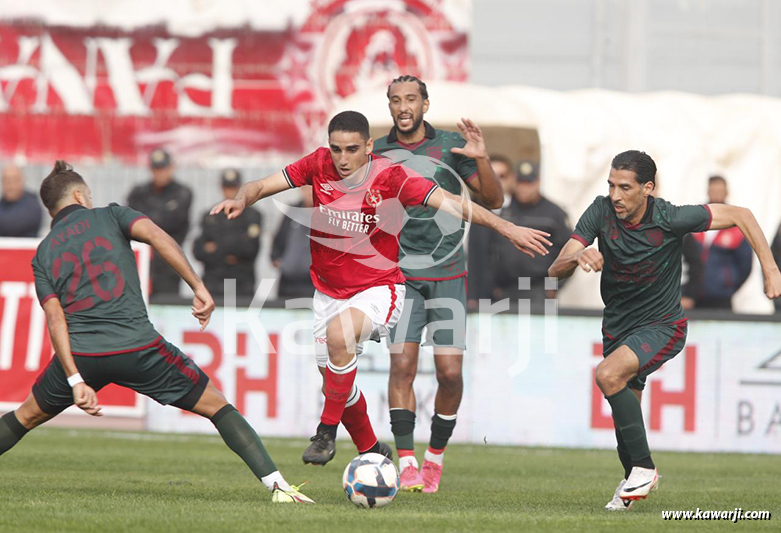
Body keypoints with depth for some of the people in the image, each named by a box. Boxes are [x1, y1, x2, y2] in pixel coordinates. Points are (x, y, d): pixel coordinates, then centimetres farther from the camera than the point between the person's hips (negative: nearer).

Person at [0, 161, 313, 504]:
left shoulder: (43, 254, 16)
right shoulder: (109, 217, 12)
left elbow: (55, 319, 4)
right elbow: (156, 236, -8)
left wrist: (75, 381, -3)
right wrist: (199, 288, -10)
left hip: (80, 355, 2)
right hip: (137, 347, -2)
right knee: (217, 407, 9)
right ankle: (277, 486, -4)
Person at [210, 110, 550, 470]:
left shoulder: (389, 177, -18)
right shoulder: (319, 166, -9)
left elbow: (451, 204, -20)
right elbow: (262, 186, -6)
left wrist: (507, 229, -28)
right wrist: (241, 200, -30)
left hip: (378, 289, -5)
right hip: (328, 291, 5)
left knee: (339, 333, -34)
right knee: (335, 382, 10)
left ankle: (327, 433, -20)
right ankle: (371, 451, 37)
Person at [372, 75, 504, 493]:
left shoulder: (451, 145, 2)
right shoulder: (378, 153, 5)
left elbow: (492, 200, 2)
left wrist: (482, 159, -14)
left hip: (448, 273, 0)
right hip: (402, 274, 0)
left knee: (450, 371, -6)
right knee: (402, 365, -13)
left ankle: (436, 455, 14)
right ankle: (406, 462, -9)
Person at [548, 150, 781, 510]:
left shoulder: (670, 218, -23)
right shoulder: (601, 213, -15)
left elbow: (740, 216, -11)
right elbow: (555, 271, -17)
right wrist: (577, 257, -41)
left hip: (662, 326, -5)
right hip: (617, 328, 5)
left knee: (608, 375, -29)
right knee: (624, 411, 12)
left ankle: (643, 468, -17)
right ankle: (632, 480, 41)